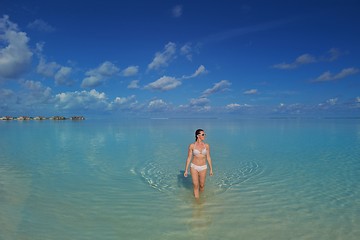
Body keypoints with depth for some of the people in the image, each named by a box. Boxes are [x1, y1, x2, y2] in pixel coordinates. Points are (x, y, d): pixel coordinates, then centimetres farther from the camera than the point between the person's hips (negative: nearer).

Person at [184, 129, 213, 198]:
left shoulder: (206, 146, -4)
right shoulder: (192, 146, -9)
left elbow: (208, 158, 3)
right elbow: (189, 158, -4)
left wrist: (211, 169, 5)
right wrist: (186, 170, -4)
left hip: (203, 167, 2)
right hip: (194, 167, -2)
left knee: (202, 185, 13)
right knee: (196, 185, 0)